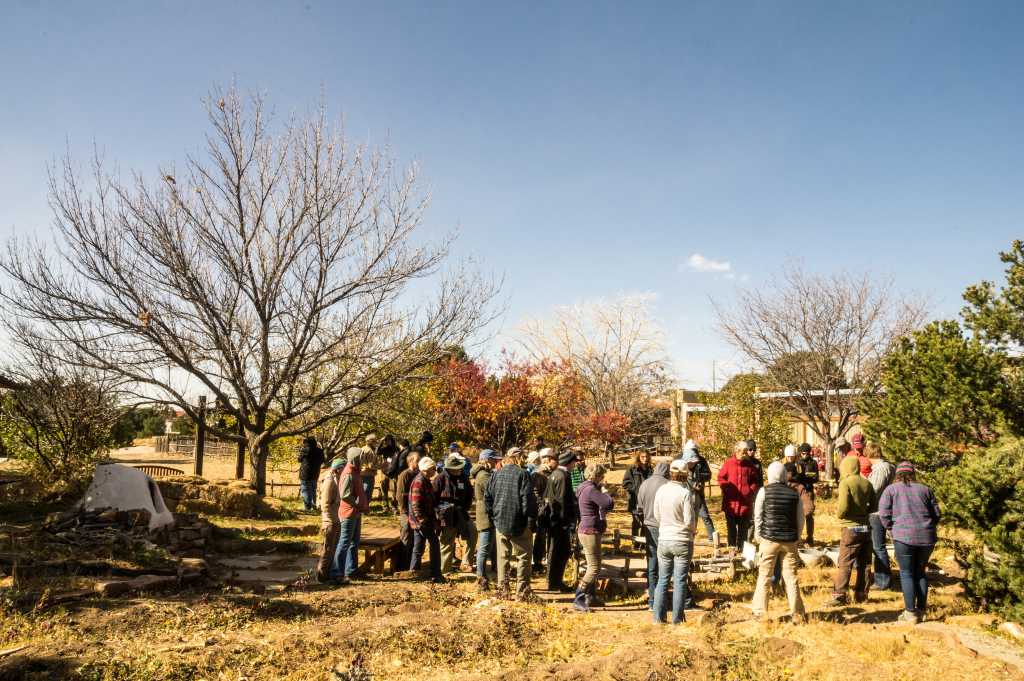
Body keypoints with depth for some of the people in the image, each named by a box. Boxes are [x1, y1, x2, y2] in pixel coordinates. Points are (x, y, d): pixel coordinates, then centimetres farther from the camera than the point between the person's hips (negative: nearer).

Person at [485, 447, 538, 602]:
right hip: (519, 524, -5)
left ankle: (502, 588, 18)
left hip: (500, 522, 5)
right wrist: (531, 517, -6)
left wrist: (493, 515, 14)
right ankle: (522, 591, 5)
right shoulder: (522, 474, -12)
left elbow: (487, 497, 7)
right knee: (523, 556, 5)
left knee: (503, 556, 15)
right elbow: (528, 498, -17)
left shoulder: (496, 474, 5)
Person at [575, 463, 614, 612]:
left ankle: (591, 597, 28)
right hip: (590, 532, -11)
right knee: (594, 568, -9)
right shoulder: (591, 489, -19)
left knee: (593, 566, 19)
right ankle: (578, 600, -8)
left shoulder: (586, 488, 13)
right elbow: (609, 504, -26)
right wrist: (604, 489, -10)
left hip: (588, 531, 11)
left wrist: (601, 489, 10)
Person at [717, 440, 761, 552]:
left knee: (744, 527, 10)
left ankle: (741, 548, 19)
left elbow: (755, 481, 11)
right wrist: (727, 488, -10)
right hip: (731, 502, -1)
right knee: (731, 526, 8)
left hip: (746, 503, 1)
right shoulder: (728, 463, -3)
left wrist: (751, 491, -4)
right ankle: (732, 547, 17)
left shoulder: (750, 465, 3)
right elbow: (721, 478, 2)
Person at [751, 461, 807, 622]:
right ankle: (797, 613, 14)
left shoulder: (764, 491, -5)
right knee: (791, 576, 10)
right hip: (790, 540, 2)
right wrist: (796, 537, 17)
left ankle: (760, 612, 8)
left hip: (768, 539, -2)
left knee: (764, 576, 6)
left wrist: (758, 536, 9)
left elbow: (758, 516, -2)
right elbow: (800, 519, 6)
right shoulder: (795, 493, 2)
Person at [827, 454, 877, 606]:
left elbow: (842, 509, -20)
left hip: (851, 528, -6)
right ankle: (861, 595, 19)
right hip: (866, 528, 6)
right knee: (864, 564, 13)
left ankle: (839, 596, -3)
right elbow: (874, 507, 8)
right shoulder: (867, 484, 6)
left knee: (844, 564, -2)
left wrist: (838, 510, 0)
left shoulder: (846, 483, -12)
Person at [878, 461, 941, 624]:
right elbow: (936, 514, 11)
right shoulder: (925, 489, 15)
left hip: (904, 537, -3)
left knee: (906, 573, 5)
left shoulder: (891, 489, 6)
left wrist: (892, 528, 12)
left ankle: (910, 613, 3)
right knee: (920, 572, 17)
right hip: (927, 537, 4)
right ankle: (921, 610, 19)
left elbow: (884, 513, -3)